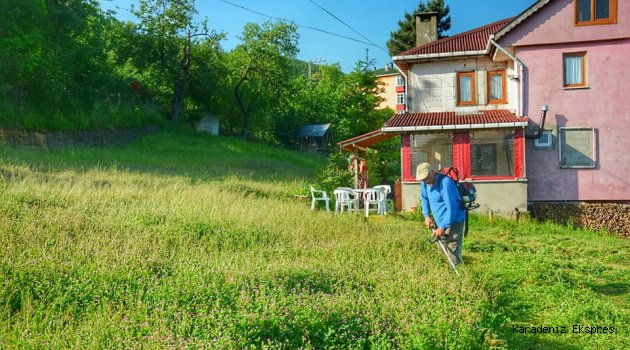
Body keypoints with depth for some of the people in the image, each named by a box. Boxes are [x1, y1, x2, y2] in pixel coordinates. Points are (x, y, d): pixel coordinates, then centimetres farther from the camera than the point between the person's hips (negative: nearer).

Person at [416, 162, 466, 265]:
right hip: (440, 221, 8)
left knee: (453, 252, -10)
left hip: (454, 221, -8)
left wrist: (443, 227, -24)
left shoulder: (445, 183, -26)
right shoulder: (425, 183, -1)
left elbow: (451, 207, -27)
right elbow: (424, 199, 19)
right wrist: (427, 215, 6)